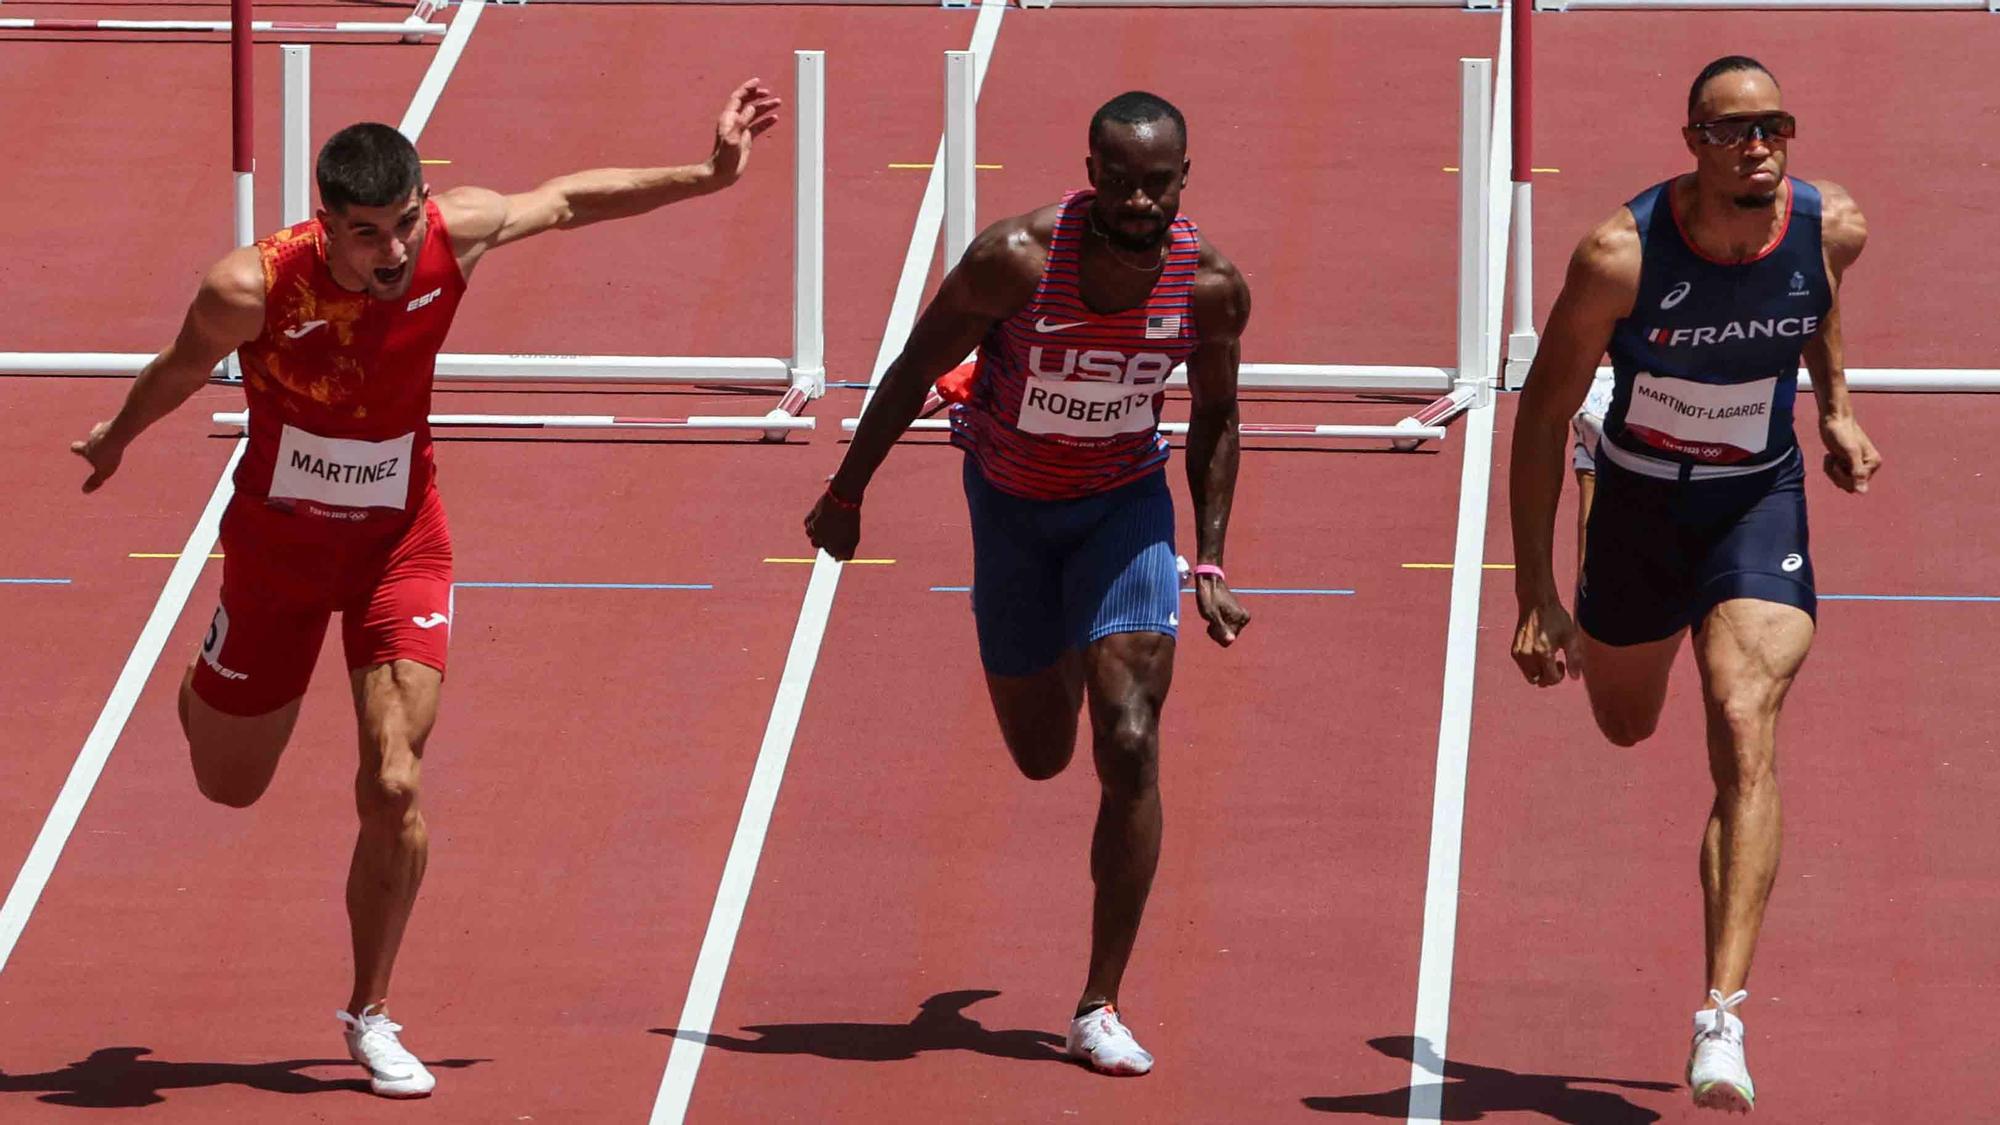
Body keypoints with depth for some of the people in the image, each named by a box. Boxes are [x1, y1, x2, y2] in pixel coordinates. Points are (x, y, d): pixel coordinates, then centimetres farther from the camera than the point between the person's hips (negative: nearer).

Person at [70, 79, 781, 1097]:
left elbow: (567, 200, 0)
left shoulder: (457, 235, -21)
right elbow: (178, 373, -6)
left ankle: (369, 1015, 6)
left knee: (392, 788, -13)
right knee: (230, 784, 16)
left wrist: (709, 175, 2)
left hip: (399, 543, 1)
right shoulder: (252, 290, -29)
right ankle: (205, 687, 55)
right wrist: (116, 439, 13)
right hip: (277, 543, -1)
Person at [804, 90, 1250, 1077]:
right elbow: (914, 369, -12)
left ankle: (1100, 1008, -8)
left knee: (1129, 746, -15)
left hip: (1125, 508, 0)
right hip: (1011, 503, 0)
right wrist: (846, 495, -4)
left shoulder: (1209, 286, -20)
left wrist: (1210, 564, -3)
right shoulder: (1017, 260, -28)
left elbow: (1215, 419, -1)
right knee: (1041, 755, 14)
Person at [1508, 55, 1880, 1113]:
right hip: (1638, 500, 0)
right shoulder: (1620, 254, -27)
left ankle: (1722, 1017, -24)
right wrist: (1536, 589, -18)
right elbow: (1544, 412, -17)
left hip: (1759, 502, 0)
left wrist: (1835, 407, 8)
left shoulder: (1831, 227, -17)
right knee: (1624, 726, 23)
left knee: (1745, 737, -18)